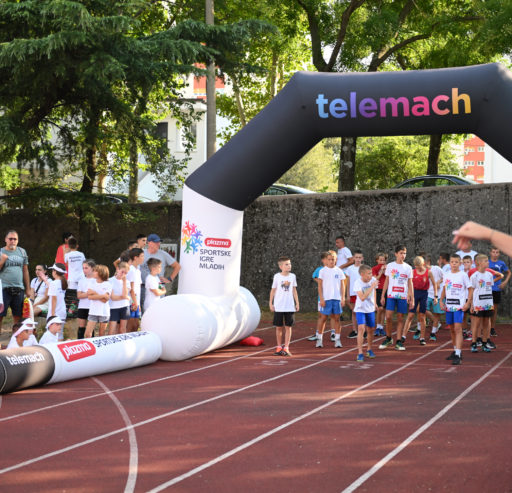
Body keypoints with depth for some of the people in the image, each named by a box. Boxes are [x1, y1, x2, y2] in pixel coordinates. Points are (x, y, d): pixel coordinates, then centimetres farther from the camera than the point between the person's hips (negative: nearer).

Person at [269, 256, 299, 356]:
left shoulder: (292, 276, 4)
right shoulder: (277, 276, -2)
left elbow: (294, 290, 11)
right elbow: (273, 290, 4)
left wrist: (297, 303, 8)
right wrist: (270, 303, 3)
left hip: (290, 306, 1)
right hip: (278, 306, -1)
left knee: (288, 327, 0)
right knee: (279, 327, 4)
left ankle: (286, 348, 5)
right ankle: (279, 347, 16)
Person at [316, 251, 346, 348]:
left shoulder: (339, 271, 6)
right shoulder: (323, 271, 1)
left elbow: (342, 285, 9)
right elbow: (320, 285, 1)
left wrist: (343, 298, 2)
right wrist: (321, 299, -6)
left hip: (337, 298, 2)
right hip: (326, 298, -2)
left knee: (336, 318, 2)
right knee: (324, 318, 1)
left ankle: (337, 339, 7)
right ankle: (320, 338, 11)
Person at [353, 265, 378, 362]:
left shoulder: (373, 280, -8)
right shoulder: (358, 283, -23)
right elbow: (362, 297, -34)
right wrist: (372, 286, -33)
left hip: (370, 309, 5)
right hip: (360, 309, -5)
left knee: (370, 330, 12)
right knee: (361, 329, -20)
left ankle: (369, 350, 34)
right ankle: (360, 353, -16)